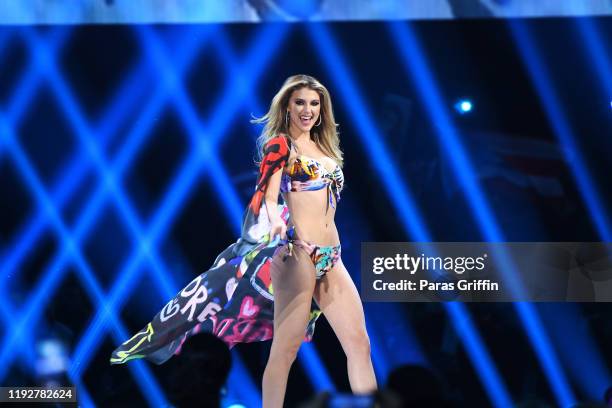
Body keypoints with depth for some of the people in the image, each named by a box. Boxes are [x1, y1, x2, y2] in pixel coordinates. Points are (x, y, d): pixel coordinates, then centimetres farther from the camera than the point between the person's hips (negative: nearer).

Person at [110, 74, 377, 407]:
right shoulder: (280, 145, -1)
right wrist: (276, 222, -35)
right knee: (286, 347, -10)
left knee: (359, 343, 3)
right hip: (298, 251, -7)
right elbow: (267, 199, -14)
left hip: (331, 257, 7)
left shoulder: (324, 148, 20)